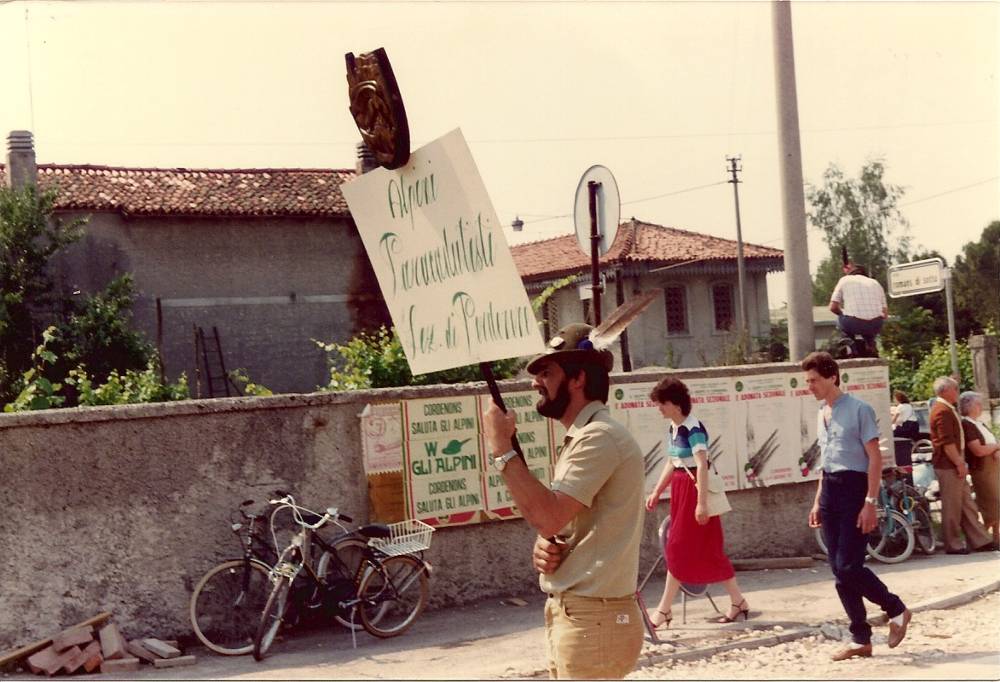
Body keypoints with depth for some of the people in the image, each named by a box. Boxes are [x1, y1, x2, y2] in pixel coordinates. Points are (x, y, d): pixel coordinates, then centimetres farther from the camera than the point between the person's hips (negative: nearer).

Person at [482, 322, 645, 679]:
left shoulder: (598, 437, -17)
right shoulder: (580, 438, 16)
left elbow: (549, 517, -25)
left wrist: (502, 449, -17)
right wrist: (544, 548, -2)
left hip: (592, 619, -10)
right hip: (573, 613, 10)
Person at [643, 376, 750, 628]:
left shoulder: (693, 428, -17)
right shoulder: (674, 427, 10)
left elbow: (702, 466, -23)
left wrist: (701, 502, -27)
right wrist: (657, 492, 18)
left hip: (694, 489, -9)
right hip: (680, 488, 9)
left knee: (679, 548, -5)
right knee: (706, 550, 11)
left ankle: (664, 611, 1)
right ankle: (738, 602, 20)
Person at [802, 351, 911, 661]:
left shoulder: (859, 409, -9)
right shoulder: (822, 415, 14)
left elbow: (875, 458, -12)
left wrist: (870, 502, -18)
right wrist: (818, 501, 18)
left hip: (854, 489, -8)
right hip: (830, 489, 8)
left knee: (848, 566, -12)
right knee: (839, 570, 6)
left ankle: (896, 610, 12)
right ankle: (861, 640, 13)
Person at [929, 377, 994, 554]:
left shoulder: (948, 410, 19)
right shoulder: (943, 411, -17)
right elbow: (947, 443, -22)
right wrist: (959, 463, -19)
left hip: (954, 464, 11)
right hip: (948, 466, -11)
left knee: (967, 505, 11)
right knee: (952, 506, -3)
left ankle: (979, 541, 15)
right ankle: (953, 545, 4)